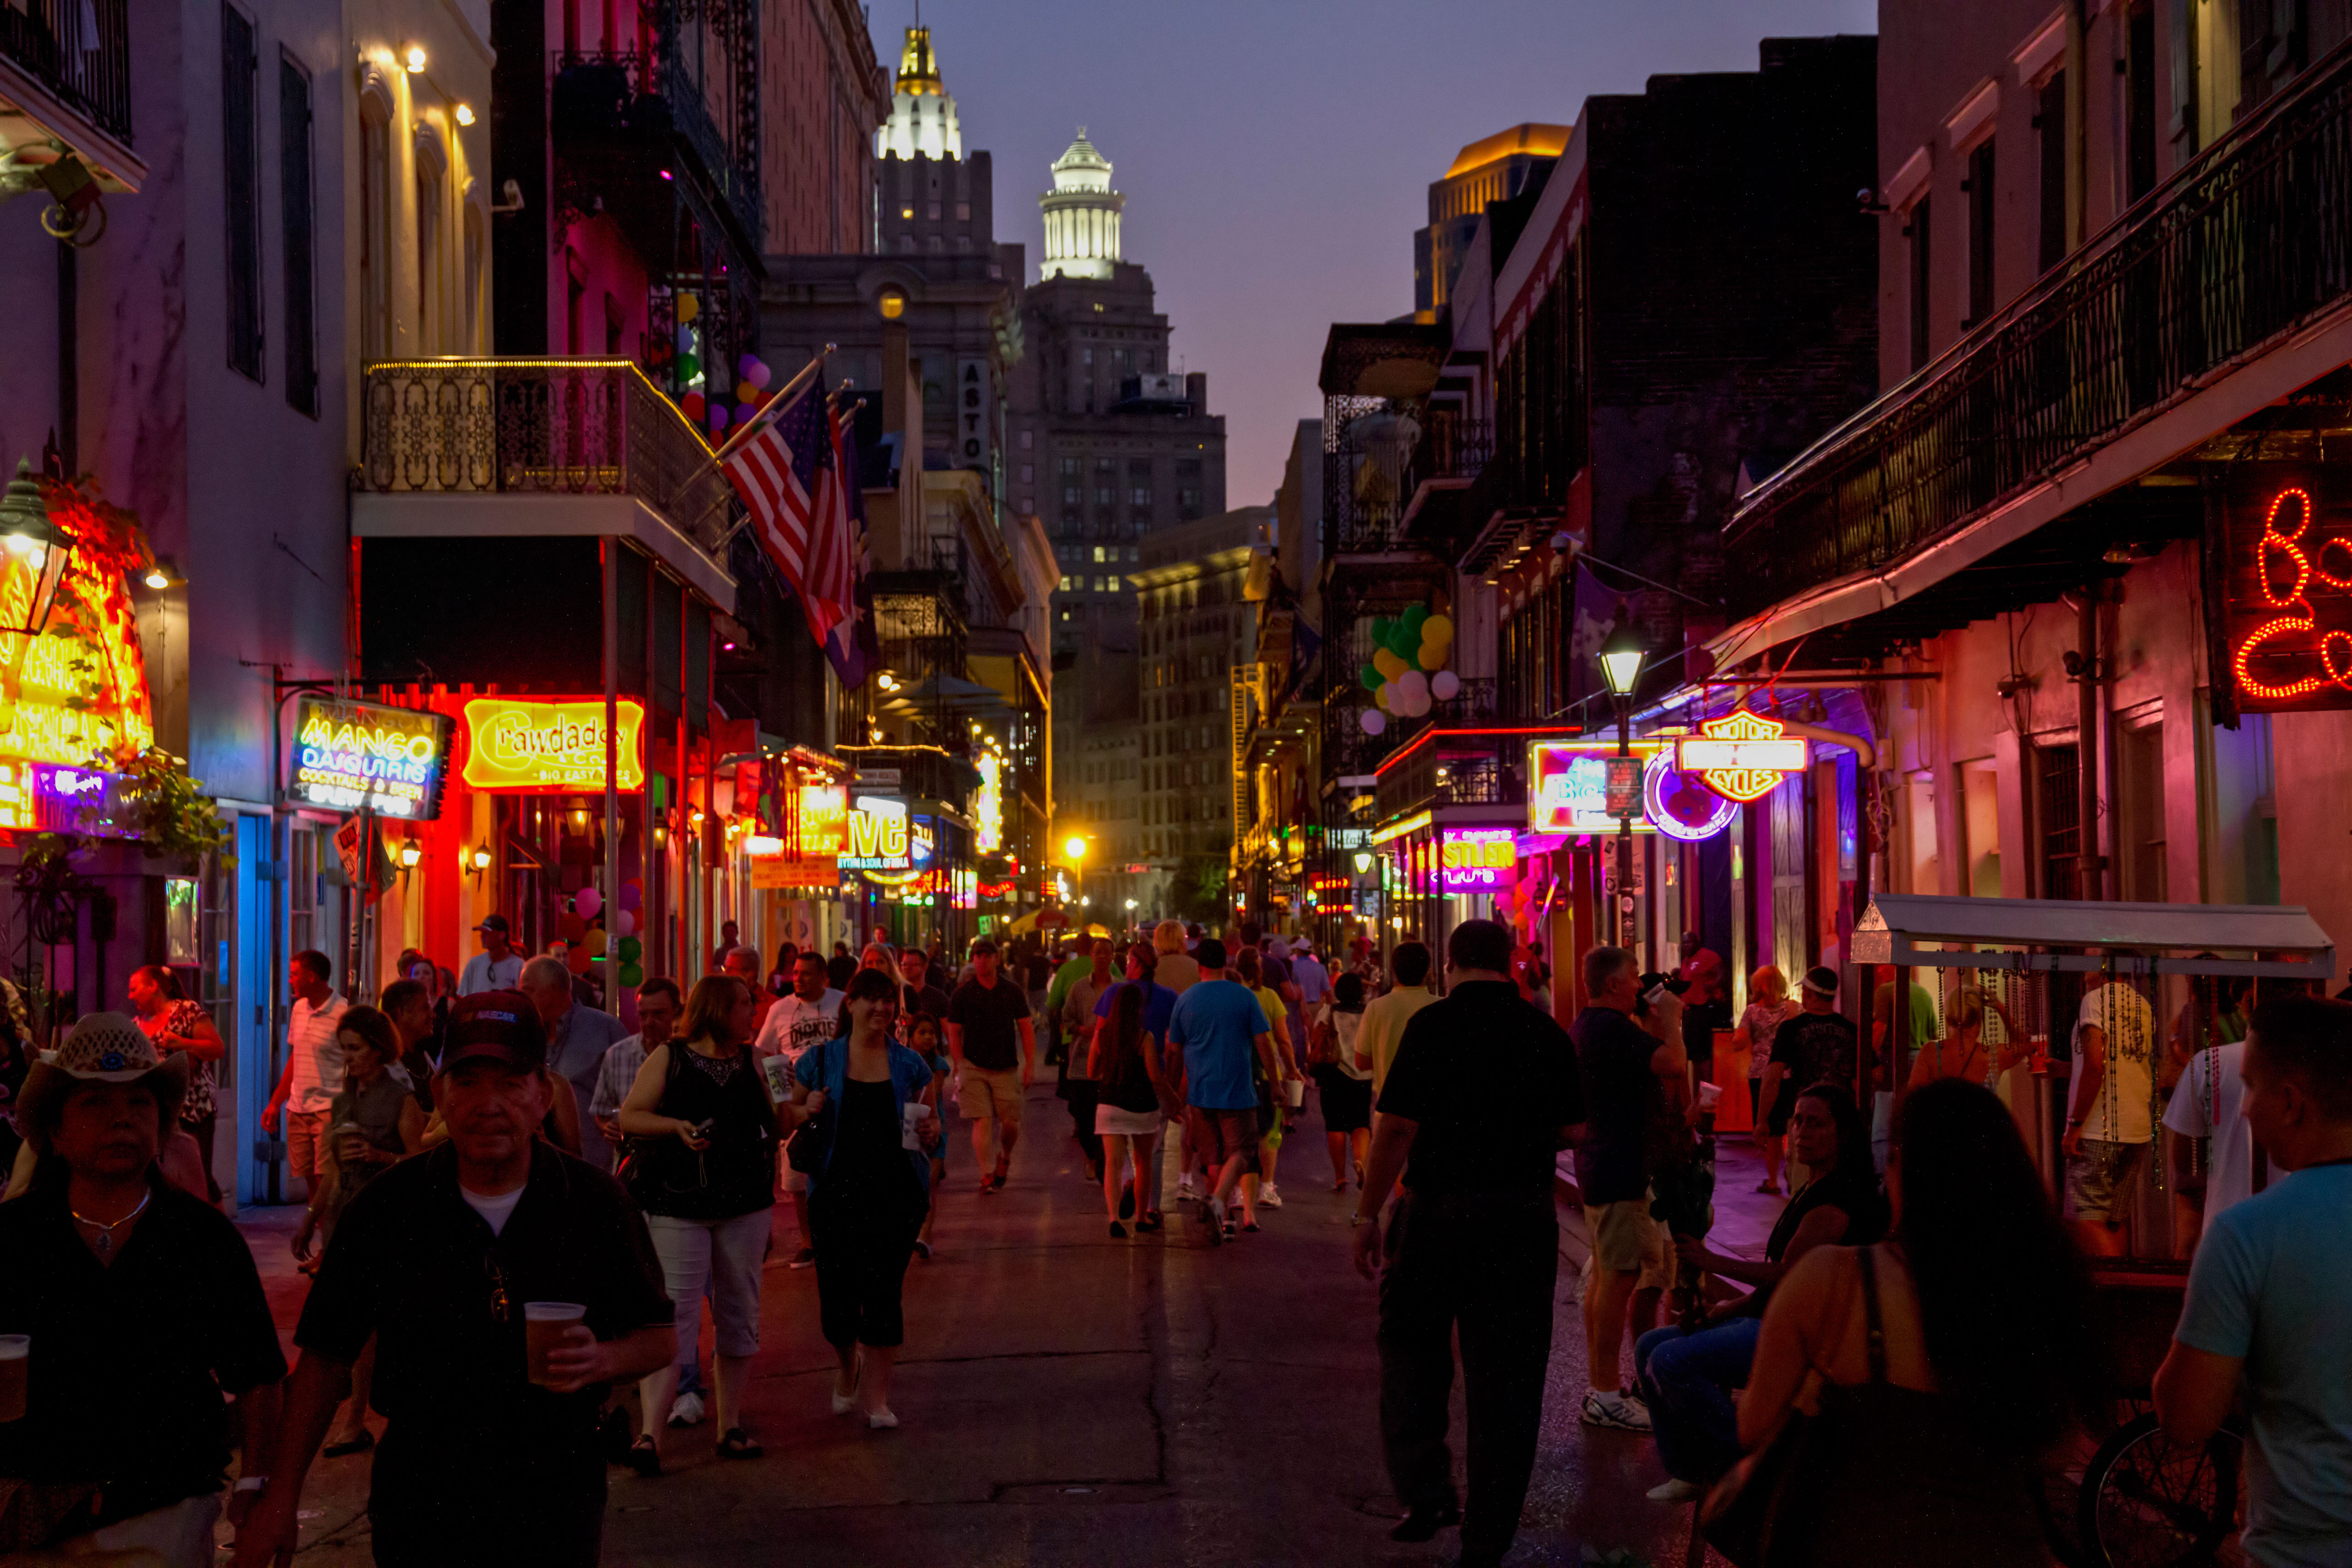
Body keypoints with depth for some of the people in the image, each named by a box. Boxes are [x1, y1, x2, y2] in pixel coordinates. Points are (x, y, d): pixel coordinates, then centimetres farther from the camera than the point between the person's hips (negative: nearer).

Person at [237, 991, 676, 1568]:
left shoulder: (597, 1204, -4)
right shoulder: (385, 1207, -5)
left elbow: (661, 1337, 5)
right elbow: (326, 1356, 0)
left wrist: (603, 1361, -17)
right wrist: (280, 1497, -3)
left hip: (555, 1502, 0)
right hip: (419, 1495, 0)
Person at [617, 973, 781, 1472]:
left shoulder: (753, 1062, 12)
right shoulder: (668, 1058, 1)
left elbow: (775, 1127, 14)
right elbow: (629, 1117, -1)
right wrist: (675, 1126, -16)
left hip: (745, 1206, 4)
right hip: (678, 1204, -4)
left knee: (739, 1314, 8)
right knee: (673, 1314, -11)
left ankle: (730, 1426, 19)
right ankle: (650, 1432, -13)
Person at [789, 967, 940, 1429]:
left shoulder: (910, 1065, 7)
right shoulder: (821, 1061, 5)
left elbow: (933, 1123, 15)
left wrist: (929, 1130, -7)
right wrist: (808, 1111, -10)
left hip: (897, 1191, 0)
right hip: (837, 1190, 0)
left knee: (883, 1291, -5)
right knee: (836, 1292, 0)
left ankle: (875, 1395, 6)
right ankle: (849, 1370, 31)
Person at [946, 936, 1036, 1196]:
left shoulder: (1013, 992, 6)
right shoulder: (962, 994, 3)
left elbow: (1026, 1029, 6)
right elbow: (954, 1033, 5)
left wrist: (1030, 1064, -1)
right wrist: (961, 1065, -2)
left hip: (1006, 1068, 1)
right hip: (974, 1067, -1)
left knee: (1011, 1123, 0)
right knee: (982, 1121, -11)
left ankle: (1004, 1157, 30)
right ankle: (986, 1175, -10)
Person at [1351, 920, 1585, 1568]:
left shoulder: (1434, 1025, -9)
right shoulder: (1548, 1034, 2)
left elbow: (1397, 1129, -12)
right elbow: (1570, 1132, 8)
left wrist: (1369, 1215, -4)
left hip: (1440, 1207, -3)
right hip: (1525, 1214, 3)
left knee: (1411, 1344, 16)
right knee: (1507, 1374, 8)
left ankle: (1425, 1492, 5)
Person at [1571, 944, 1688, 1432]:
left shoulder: (1587, 1025, 16)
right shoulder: (1612, 1028, -19)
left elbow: (1645, 1062, 23)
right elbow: (1673, 1064, -26)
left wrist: (1660, 1023, 14)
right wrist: (1670, 1019, -9)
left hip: (1599, 1166, 11)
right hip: (1619, 1170, -11)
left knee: (1605, 1276, 16)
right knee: (1619, 1278, -10)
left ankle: (1600, 1384, 24)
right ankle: (1606, 1396, -9)